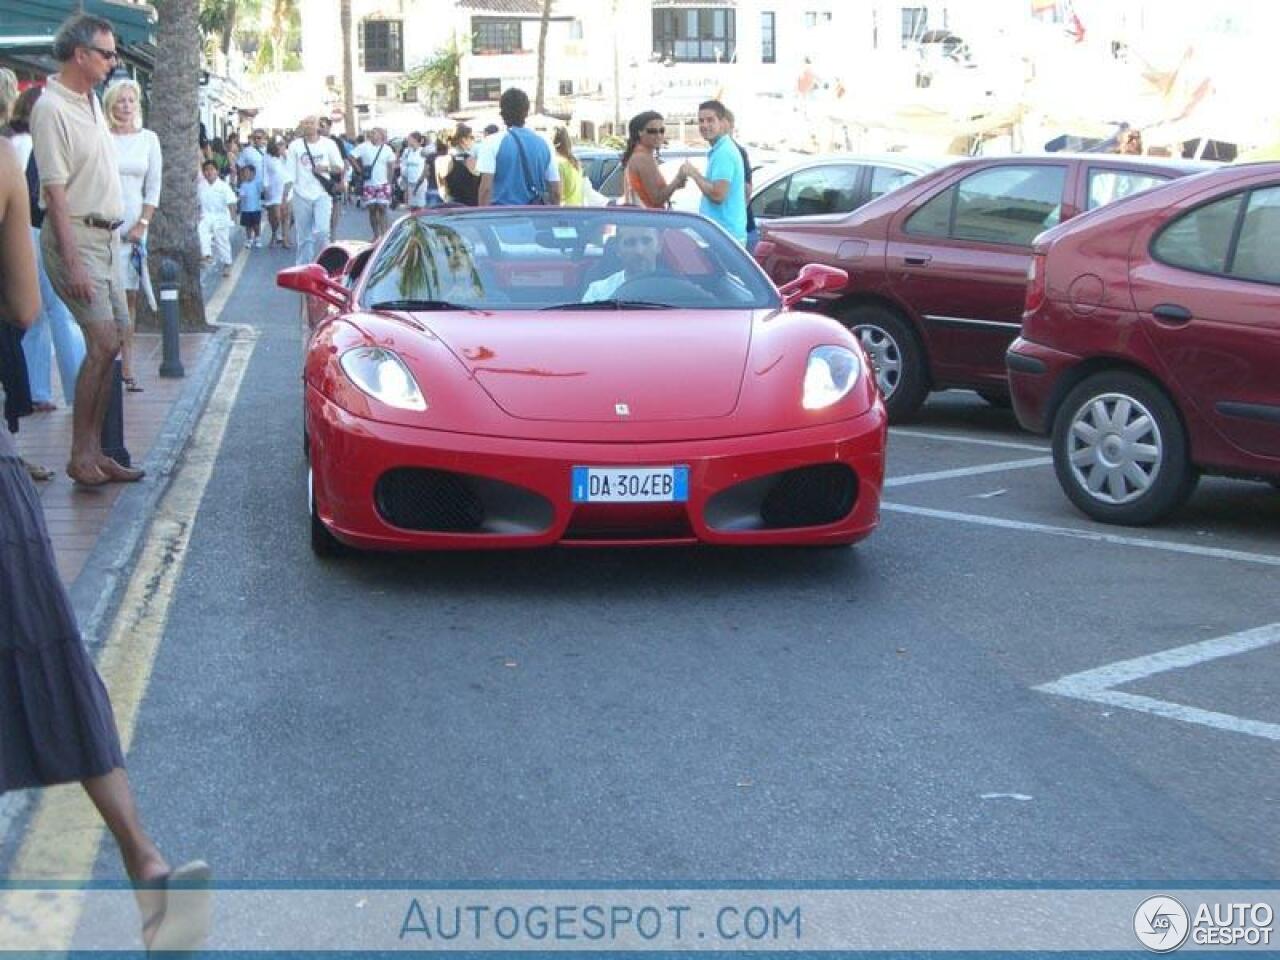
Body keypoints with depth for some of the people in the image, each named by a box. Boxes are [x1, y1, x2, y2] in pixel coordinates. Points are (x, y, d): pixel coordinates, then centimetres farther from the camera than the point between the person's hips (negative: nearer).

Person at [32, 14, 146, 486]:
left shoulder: (91, 101, 13)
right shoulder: (52, 108, -15)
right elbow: (55, 190, -19)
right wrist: (72, 261, -23)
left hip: (105, 235, 9)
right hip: (76, 236, -9)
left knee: (111, 342, 7)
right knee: (103, 343, -14)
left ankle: (95, 451, 13)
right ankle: (80, 457, -6)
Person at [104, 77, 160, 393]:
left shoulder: (148, 139, 9)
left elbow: (153, 187, 10)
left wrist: (142, 224, 0)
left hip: (134, 226, 3)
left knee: (129, 296, 4)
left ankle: (127, 367, 7)